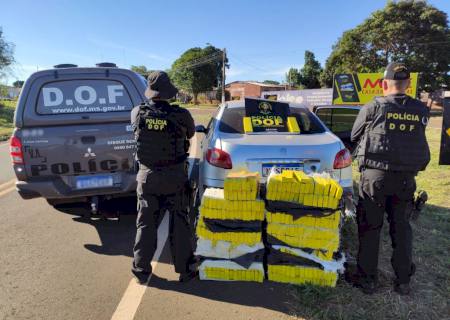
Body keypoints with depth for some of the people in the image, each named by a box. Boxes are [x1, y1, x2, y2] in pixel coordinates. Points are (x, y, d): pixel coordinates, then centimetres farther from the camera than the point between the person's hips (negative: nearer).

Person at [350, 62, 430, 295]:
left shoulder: (373, 108, -7)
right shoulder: (421, 111, 2)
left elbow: (354, 137, 5)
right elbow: (417, 140, 10)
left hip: (376, 175, -3)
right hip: (406, 178, 4)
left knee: (369, 227, 7)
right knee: (401, 227, 15)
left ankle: (367, 278, 15)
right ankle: (403, 280, 24)